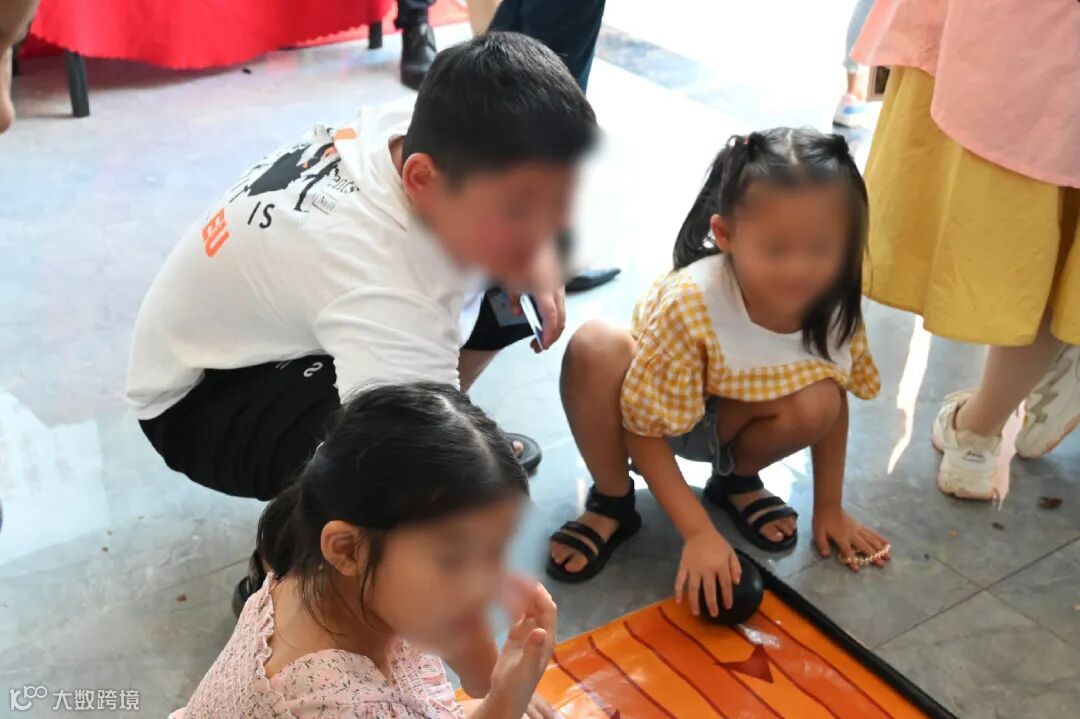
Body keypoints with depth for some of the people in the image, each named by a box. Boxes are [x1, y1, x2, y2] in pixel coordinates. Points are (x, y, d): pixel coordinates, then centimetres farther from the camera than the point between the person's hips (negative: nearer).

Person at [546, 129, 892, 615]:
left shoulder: (834, 306, -23)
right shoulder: (687, 305, -36)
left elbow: (836, 407, -5)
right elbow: (645, 428, -28)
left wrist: (829, 507, 0)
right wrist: (699, 533, -32)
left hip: (727, 418, 3)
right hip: (663, 412, -3)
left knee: (817, 401, -30)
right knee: (593, 349, -35)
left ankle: (737, 479, 5)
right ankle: (611, 502, -10)